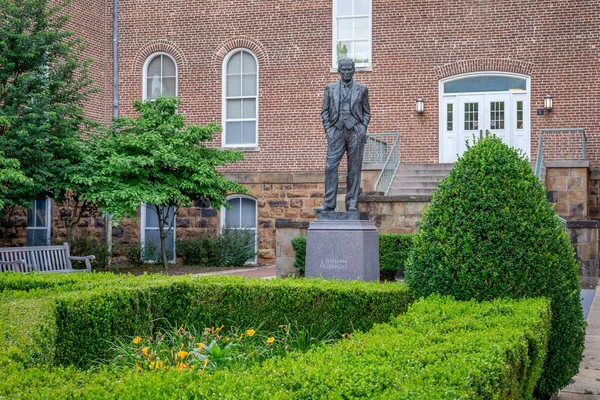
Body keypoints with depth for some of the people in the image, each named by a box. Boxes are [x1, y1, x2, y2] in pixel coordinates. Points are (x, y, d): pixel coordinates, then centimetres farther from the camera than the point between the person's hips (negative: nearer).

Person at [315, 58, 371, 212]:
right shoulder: (330, 88, 13)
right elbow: (324, 111, 12)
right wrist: (328, 129, 0)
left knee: (354, 169, 0)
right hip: (336, 131, 0)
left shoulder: (361, 89, 12)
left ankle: (352, 204, 4)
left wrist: (363, 129, -1)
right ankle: (328, 204, -7)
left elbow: (366, 112, 12)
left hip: (355, 132, 0)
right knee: (331, 167, -8)